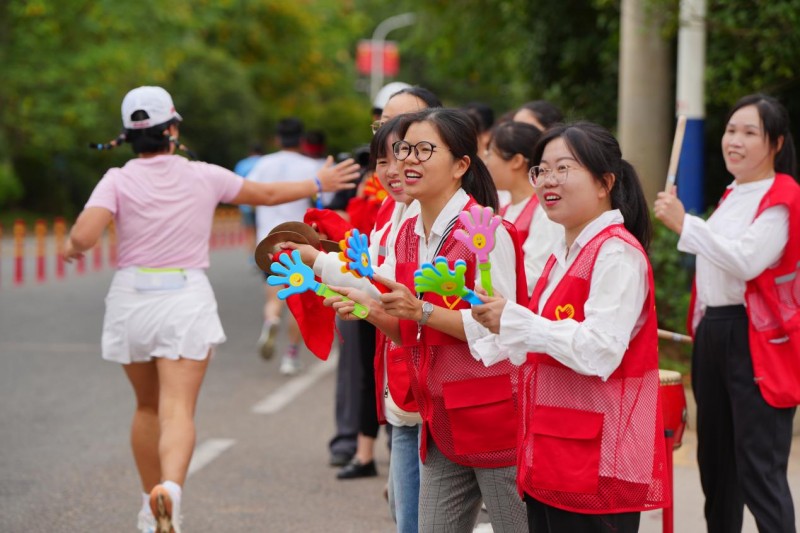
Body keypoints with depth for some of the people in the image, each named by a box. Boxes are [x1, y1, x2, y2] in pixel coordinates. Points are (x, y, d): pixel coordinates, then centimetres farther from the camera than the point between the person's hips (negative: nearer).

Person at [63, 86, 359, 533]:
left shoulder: (118, 181, -3)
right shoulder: (204, 176, 3)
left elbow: (83, 236, -17)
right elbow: (268, 194, 17)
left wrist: (72, 248, 7)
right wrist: (319, 183, 33)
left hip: (133, 297, 1)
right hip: (187, 297, -1)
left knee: (148, 407, 18)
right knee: (178, 410, -10)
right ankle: (171, 488, -37)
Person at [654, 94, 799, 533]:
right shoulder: (732, 194, 16)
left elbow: (747, 261, -25)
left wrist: (685, 224, -28)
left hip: (756, 340, -9)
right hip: (712, 332, 9)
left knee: (759, 471, -12)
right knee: (716, 460, 17)